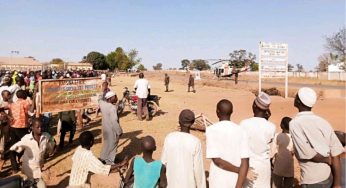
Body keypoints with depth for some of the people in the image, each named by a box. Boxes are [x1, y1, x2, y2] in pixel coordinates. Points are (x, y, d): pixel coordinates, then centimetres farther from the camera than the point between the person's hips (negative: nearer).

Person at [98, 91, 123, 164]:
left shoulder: (102, 103, -5)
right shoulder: (112, 108, -29)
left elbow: (100, 100, 22)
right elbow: (114, 121, -30)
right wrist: (119, 131, -21)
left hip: (105, 128, 9)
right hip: (112, 130, -9)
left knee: (107, 143, 27)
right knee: (112, 145, 8)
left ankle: (103, 158, 42)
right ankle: (109, 162, 20)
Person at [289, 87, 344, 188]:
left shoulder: (295, 123, -13)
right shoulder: (323, 122, 2)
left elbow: (308, 153, -20)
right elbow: (335, 154, -1)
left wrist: (329, 161, -2)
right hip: (330, 177, 6)